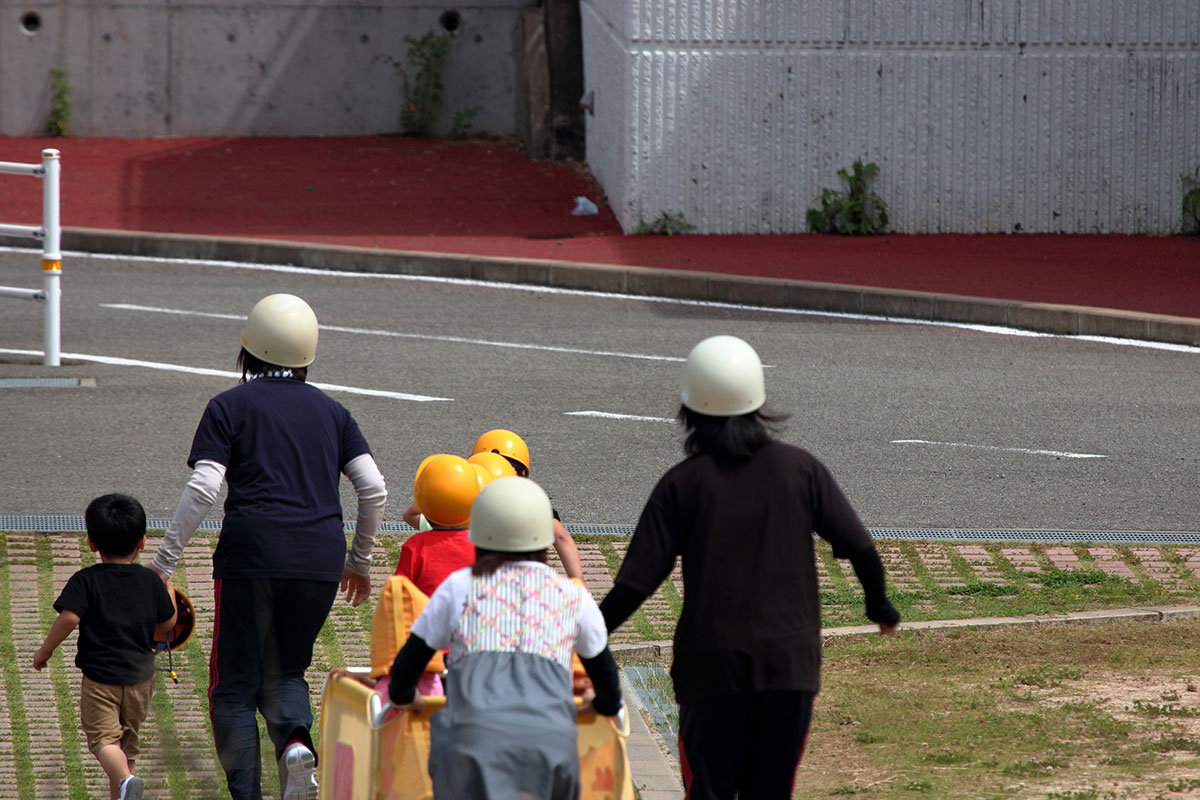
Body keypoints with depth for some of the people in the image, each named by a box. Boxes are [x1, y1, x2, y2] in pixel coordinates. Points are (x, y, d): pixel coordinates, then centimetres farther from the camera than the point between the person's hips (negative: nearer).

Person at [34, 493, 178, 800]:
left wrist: (45, 650, -5)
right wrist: (169, 591, 31)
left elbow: (69, 617, -19)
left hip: (99, 677, -4)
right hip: (140, 677, 4)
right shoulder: (151, 582, 4)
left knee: (104, 738, -8)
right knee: (128, 739, 18)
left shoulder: (86, 581, -7)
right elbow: (166, 625, 14)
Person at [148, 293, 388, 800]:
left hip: (251, 554, -3)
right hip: (320, 561, 3)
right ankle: (295, 741, -13)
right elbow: (373, 487, 9)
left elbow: (203, 488, -6)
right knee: (284, 672, 18)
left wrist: (163, 562, -2)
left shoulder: (230, 407, 4)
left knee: (236, 683, 7)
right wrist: (360, 561, 21)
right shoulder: (331, 412, 15)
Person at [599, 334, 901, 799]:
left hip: (712, 664, -2)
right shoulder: (800, 469, 0)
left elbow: (638, 580, -7)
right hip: (790, 663, 2)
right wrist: (879, 604, 21)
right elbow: (858, 547, 2)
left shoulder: (682, 483, -4)